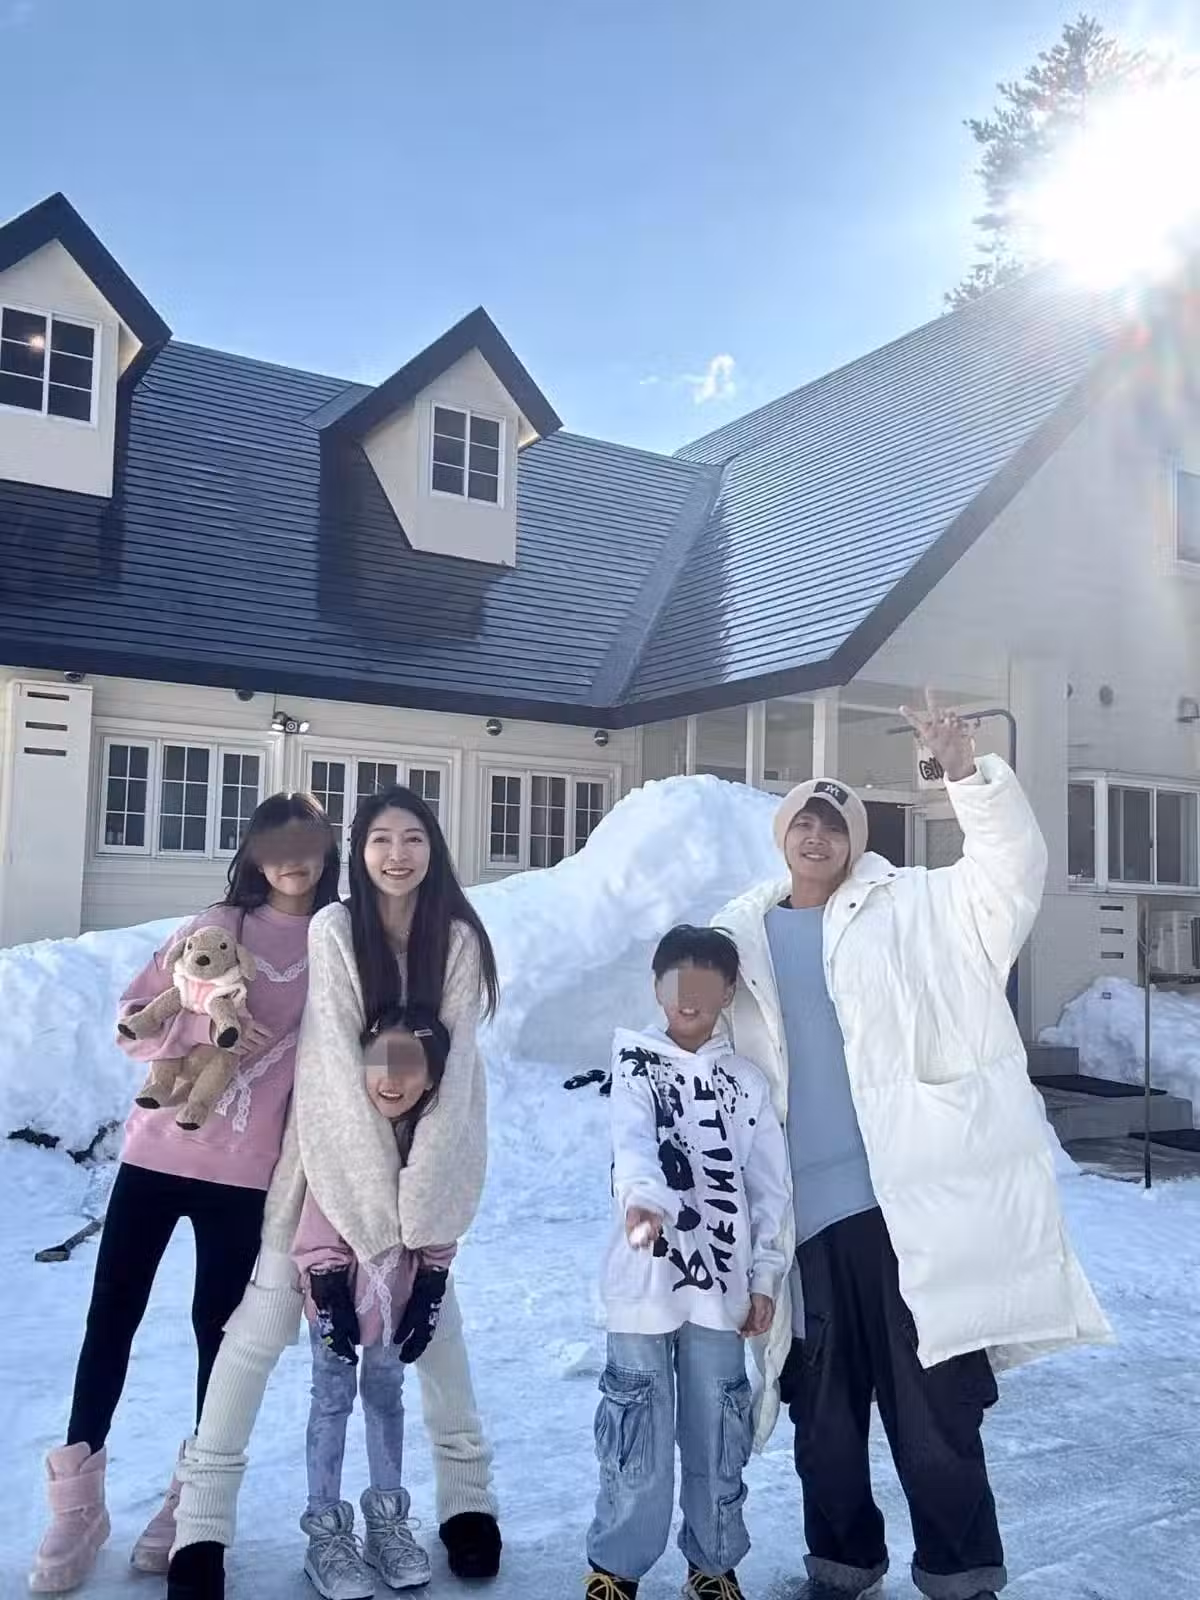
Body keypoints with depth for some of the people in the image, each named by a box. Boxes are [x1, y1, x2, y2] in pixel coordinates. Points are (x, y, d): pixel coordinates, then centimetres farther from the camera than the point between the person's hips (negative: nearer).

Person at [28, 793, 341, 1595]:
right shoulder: (216, 925, 3)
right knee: (112, 1317, 6)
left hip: (247, 1169, -1)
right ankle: (78, 1503, 22)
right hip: (158, 1148, 2)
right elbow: (132, 1021, 3)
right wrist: (206, 1026, -14)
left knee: (218, 1325, 8)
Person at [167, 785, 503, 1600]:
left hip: (426, 1149, 2)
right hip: (334, 1147, -1)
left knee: (434, 1311, 5)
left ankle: (468, 1494, 23)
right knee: (264, 1317, -6)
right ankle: (203, 1518, 6)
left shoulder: (459, 941, -9)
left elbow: (453, 1066, -13)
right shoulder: (333, 929, -14)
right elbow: (337, 1060, -17)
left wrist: (416, 1201, -18)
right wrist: (376, 1191, -20)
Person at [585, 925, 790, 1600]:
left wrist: (765, 1278, 5)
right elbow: (633, 1142, -19)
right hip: (646, 1276, -2)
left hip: (721, 1280, 2)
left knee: (719, 1428, 10)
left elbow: (772, 1188, 9)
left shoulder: (748, 1080, 7)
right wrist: (643, 1198, -39)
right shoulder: (637, 1064, 1)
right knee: (638, 1427, 3)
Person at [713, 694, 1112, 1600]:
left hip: (907, 1193, -3)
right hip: (803, 1207, 3)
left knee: (933, 1402, 3)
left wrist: (968, 774, -22)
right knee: (823, 1410, 15)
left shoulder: (908, 908, 3)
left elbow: (1012, 866, -8)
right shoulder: (744, 938, 10)